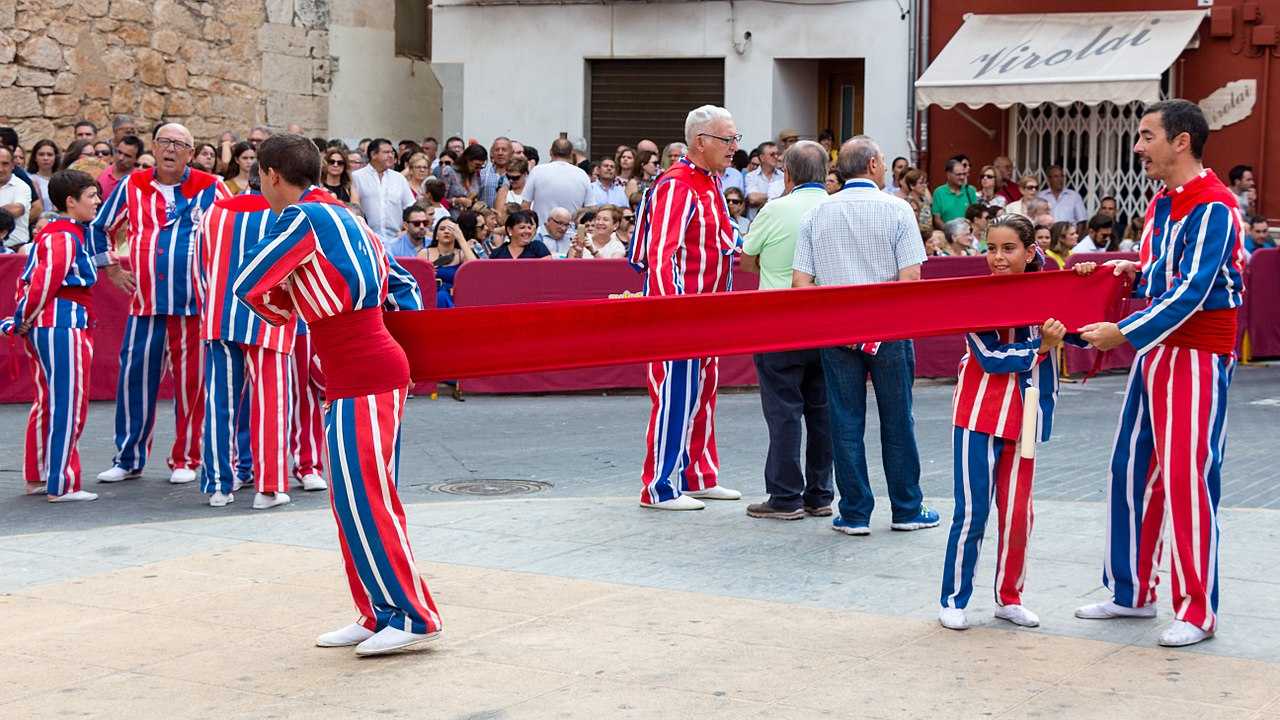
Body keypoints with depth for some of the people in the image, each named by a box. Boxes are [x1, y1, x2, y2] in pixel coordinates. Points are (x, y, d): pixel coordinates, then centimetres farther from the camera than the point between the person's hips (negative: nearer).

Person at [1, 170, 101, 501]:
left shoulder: (50, 233, 16)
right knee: (68, 405, -5)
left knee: (47, 403, 17)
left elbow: (29, 278, 18)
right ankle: (62, 485, -1)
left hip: (43, 326, 10)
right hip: (62, 324, -10)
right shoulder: (66, 237, -15)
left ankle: (37, 477, 25)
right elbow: (44, 281, -21)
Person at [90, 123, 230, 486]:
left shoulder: (210, 187, 2)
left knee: (190, 381, 2)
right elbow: (99, 227, 22)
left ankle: (186, 459, 12)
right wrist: (111, 270, 15)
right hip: (145, 302, 2)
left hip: (194, 303, -2)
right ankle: (129, 458, 13)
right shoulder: (132, 186, 8)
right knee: (135, 377, 2)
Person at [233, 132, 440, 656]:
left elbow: (249, 284, -12)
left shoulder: (303, 218, -11)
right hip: (375, 370, 10)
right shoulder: (342, 217, 18)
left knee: (363, 498, -8)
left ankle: (413, 616, -4)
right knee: (353, 499, 13)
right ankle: (379, 615, 17)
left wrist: (284, 309, 7)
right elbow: (402, 284, 21)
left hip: (363, 379, -10)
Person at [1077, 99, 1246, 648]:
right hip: (1155, 350, 9)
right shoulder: (1161, 204, 12)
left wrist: (1125, 333, -23)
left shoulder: (1213, 207, -16)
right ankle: (1132, 592, 22)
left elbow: (1192, 291, -22)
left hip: (1198, 356, -9)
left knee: (1187, 479, -7)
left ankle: (1197, 612, 1)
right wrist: (1137, 272, 2)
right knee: (1131, 470, 11)